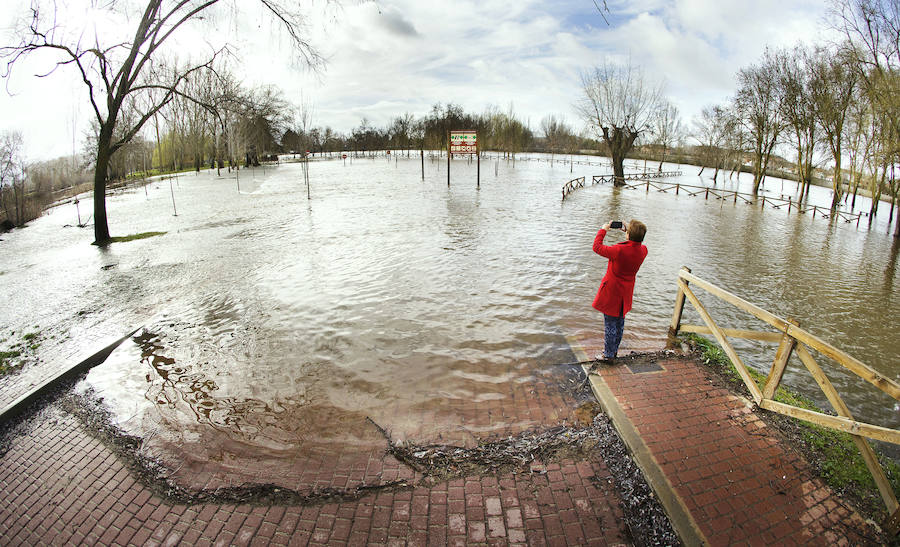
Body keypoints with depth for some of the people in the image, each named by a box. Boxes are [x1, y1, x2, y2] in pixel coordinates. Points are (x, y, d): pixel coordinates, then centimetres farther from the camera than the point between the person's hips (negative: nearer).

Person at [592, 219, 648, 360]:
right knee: (620, 322, 22)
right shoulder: (643, 250, -11)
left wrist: (603, 230, -6)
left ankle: (609, 354, 19)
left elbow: (597, 247, -17)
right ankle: (615, 348, 38)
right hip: (626, 293, 6)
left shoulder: (619, 250, -30)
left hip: (611, 292, -6)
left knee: (610, 324, 7)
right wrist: (630, 230, 9)